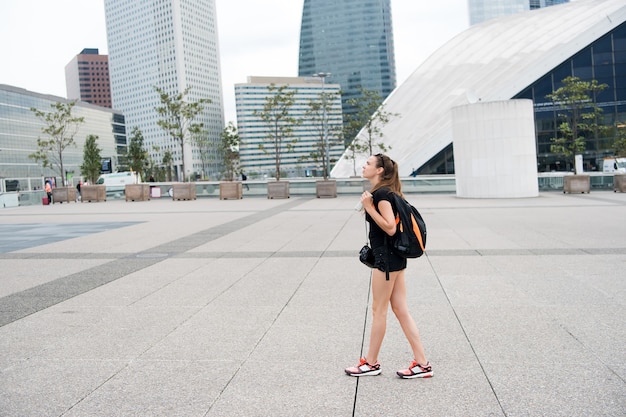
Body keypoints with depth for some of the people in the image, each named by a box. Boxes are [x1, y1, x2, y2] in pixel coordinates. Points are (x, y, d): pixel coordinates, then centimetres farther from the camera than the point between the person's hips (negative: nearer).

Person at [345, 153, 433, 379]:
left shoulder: (381, 193, -16)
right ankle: (422, 363, 13)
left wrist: (369, 207, -21)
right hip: (394, 257, 10)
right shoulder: (384, 192, 14)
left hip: (387, 258, -10)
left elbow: (390, 228, -23)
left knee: (379, 310, 3)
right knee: (401, 310, 10)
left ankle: (371, 363, 17)